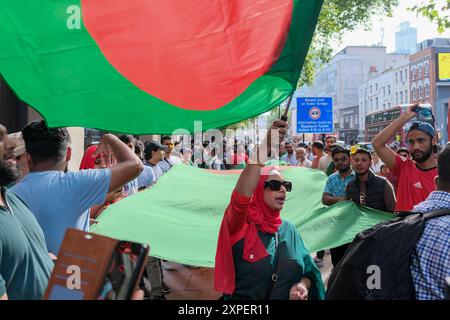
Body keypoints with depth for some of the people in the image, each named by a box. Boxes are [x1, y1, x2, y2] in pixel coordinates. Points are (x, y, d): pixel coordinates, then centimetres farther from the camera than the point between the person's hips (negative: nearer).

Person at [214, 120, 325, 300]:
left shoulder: (288, 229, 8)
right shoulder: (241, 224, -7)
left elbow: (309, 270, 11)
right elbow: (241, 196, -27)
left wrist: (303, 285, -11)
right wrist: (265, 148, -34)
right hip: (241, 297, -4)